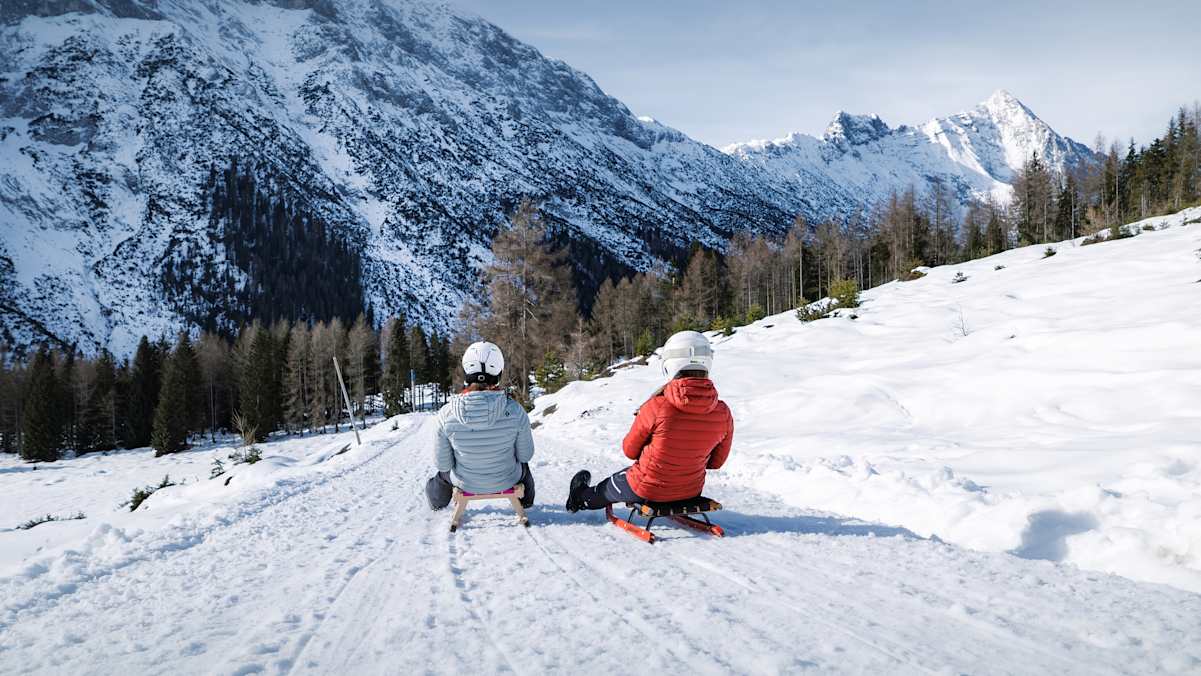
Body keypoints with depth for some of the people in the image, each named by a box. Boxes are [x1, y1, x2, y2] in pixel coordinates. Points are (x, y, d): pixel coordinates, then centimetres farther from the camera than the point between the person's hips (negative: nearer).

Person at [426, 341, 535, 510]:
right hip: (507, 481, 0)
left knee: (443, 473, 37)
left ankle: (437, 505, 65)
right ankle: (526, 502, 64)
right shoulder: (515, 411, -26)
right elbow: (525, 454, -11)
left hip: (465, 483, 0)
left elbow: (442, 463, -15)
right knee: (523, 465, 37)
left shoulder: (446, 414, -26)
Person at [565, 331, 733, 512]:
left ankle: (581, 499, 57)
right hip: (691, 491, 4)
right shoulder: (723, 413, -15)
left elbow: (629, 450, -9)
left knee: (606, 488, 29)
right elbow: (716, 461, 1)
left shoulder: (656, 407, -26)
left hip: (647, 490, -4)